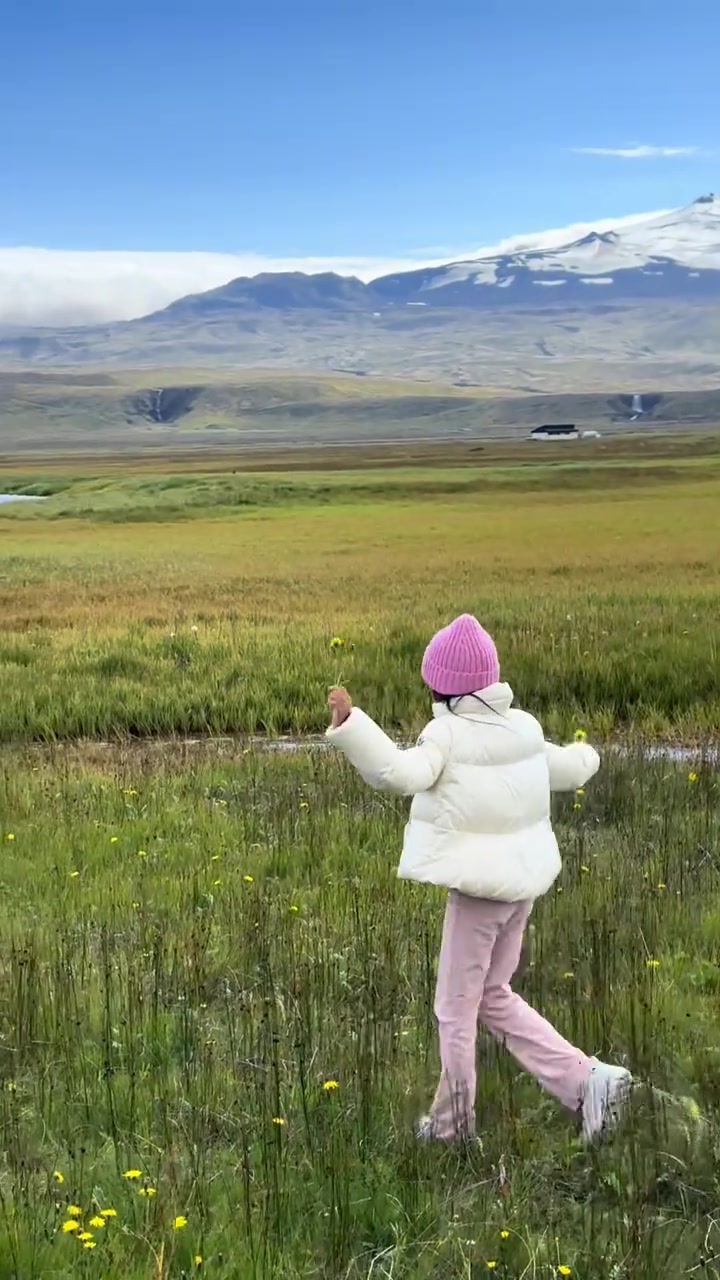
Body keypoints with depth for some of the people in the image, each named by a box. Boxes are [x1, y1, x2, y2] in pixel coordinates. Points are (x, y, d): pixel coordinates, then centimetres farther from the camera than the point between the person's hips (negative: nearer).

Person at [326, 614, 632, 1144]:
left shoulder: (449, 736, -18)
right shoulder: (522, 729, 4)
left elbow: (400, 772, -35)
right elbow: (566, 769, 22)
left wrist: (349, 724, -37)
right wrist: (585, 756, 45)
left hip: (478, 887, -7)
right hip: (523, 880, 7)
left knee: (456, 1009, 10)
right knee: (494, 998, 21)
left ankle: (452, 1124, 25)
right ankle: (588, 1079, 13)